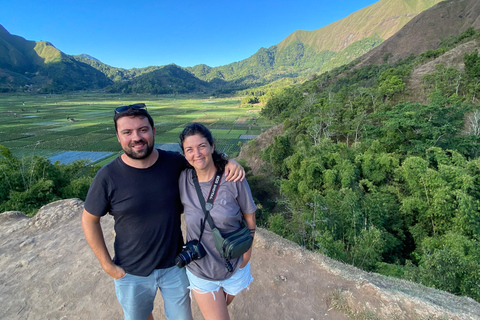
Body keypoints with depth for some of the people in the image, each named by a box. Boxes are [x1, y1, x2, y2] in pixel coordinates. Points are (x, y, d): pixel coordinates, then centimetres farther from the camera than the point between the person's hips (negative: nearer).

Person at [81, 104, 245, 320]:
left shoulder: (174, 162, -15)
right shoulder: (108, 177, -19)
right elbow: (89, 220, -5)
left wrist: (230, 162, -21)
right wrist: (107, 266, -5)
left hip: (175, 265, 1)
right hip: (131, 273, 0)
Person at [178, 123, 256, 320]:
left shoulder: (233, 179, -20)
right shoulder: (183, 180, -15)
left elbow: (249, 217, -9)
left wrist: (245, 256, -4)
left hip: (234, 267, 1)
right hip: (200, 269, 0)